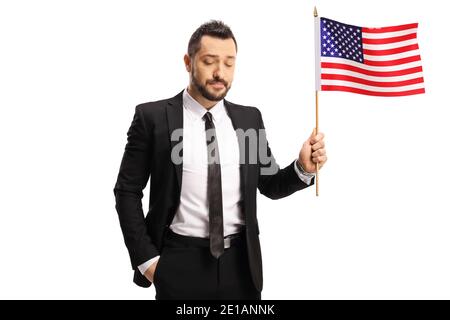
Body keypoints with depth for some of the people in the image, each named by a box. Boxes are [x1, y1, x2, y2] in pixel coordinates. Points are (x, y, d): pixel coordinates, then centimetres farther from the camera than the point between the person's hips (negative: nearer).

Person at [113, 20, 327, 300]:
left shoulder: (250, 118, 4)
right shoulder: (153, 117, -6)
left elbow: (269, 185, 10)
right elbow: (127, 191, -2)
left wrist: (303, 168, -9)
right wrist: (146, 258, -6)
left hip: (240, 260, 3)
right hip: (180, 262, -3)